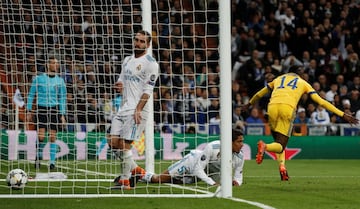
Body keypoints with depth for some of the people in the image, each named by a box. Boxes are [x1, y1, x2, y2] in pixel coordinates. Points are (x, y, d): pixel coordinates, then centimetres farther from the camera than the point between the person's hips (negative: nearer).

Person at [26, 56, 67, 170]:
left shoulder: (60, 80, 7)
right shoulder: (38, 78, 2)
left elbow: (62, 98, 10)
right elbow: (31, 95, 8)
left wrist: (62, 114, 4)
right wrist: (29, 111, 4)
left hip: (54, 109, 2)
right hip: (41, 109, -2)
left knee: (52, 137, -2)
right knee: (41, 136, -11)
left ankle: (52, 162, 3)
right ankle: (38, 156, 13)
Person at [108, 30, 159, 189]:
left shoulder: (150, 63, -6)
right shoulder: (127, 60, 18)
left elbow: (148, 90, -11)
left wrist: (138, 110, -20)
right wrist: (119, 85, 1)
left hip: (138, 109, -8)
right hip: (124, 107, 8)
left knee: (124, 144, -11)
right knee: (113, 141, 2)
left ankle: (125, 180, -1)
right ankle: (134, 169, 18)